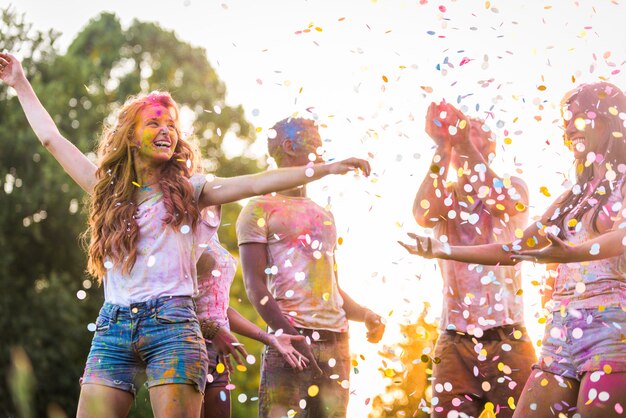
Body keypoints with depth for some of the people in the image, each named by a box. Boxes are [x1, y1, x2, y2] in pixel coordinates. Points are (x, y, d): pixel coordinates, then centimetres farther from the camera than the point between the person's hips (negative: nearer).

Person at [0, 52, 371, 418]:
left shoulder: (188, 190, 11)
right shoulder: (109, 189, 17)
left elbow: (257, 184, 1)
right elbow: (52, 138, 24)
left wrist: (326, 169, -8)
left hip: (171, 323, -2)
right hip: (113, 326, 3)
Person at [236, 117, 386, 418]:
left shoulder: (324, 216, 25)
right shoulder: (260, 209, 5)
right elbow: (255, 284, -5)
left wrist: (364, 315, 7)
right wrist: (288, 334, -19)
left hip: (336, 340, 6)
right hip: (292, 338, -6)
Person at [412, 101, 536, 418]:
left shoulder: (514, 188, 8)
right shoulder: (443, 198, 11)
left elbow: (497, 200, -16)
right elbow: (423, 214, -13)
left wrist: (463, 140, -19)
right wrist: (443, 147, -16)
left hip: (508, 340, -1)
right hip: (454, 342, 1)